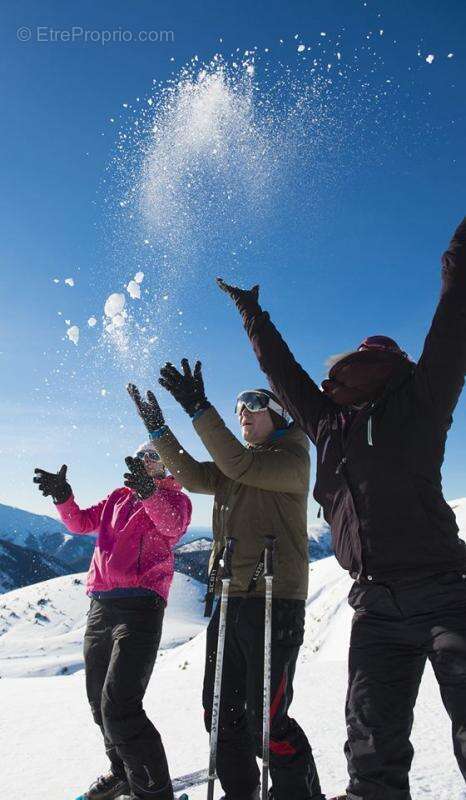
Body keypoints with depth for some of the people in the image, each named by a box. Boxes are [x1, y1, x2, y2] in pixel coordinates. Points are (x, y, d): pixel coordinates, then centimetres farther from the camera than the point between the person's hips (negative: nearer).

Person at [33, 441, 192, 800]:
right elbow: (82, 522, 17)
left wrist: (149, 492, -39)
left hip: (139, 605, -7)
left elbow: (172, 524, -19)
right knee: (100, 700, 17)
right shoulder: (119, 497, 22)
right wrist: (63, 497, -3)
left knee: (118, 707, -15)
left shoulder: (175, 497, 3)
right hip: (100, 606, 7)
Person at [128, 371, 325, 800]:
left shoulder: (292, 460, -5)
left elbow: (240, 466, -21)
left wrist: (199, 409, -25)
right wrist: (158, 429, 0)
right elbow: (193, 475, 8)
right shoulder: (235, 464, 19)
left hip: (274, 602, -8)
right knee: (221, 712, 14)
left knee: (265, 719, -5)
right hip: (229, 600, 8)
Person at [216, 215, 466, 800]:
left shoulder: (418, 403, 2)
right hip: (375, 604, 5)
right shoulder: (329, 423, 15)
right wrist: (251, 313, 34)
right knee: (372, 740, 7)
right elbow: (280, 370, 26)